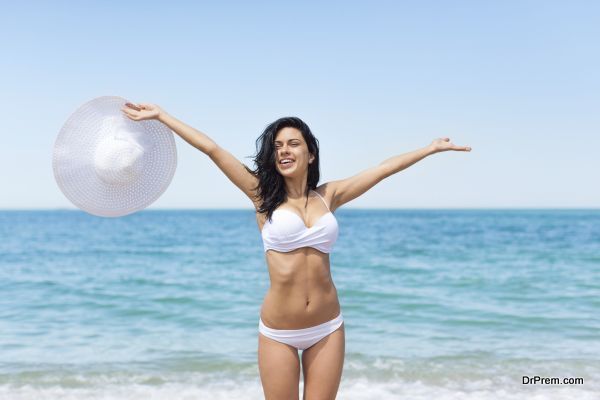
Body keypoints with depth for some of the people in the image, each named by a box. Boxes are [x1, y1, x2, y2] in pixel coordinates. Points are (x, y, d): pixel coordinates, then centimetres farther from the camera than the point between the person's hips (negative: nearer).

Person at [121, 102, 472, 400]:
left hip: (328, 329, 2)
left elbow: (383, 169, 11)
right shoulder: (263, 195, -2)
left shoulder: (328, 196, 5)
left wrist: (431, 148, 19)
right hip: (278, 333, -2)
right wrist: (160, 115, -3)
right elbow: (212, 149, -5)